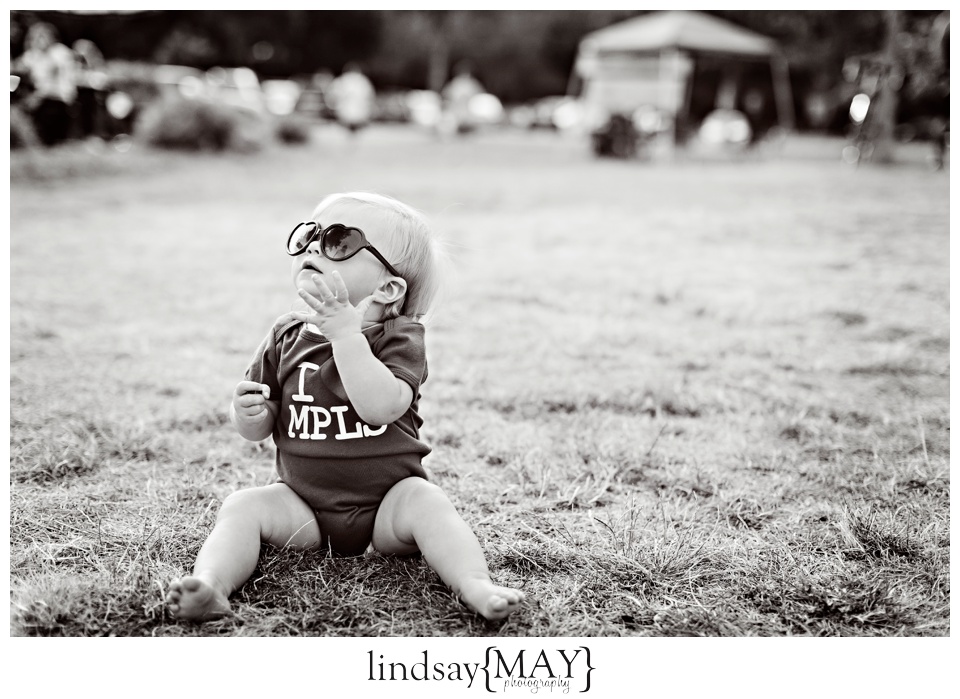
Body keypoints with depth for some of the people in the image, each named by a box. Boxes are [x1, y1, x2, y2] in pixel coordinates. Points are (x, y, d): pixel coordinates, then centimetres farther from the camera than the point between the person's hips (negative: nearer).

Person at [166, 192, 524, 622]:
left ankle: (475, 587, -37)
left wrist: (346, 335, -31)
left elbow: (381, 407, -30)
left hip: (386, 501, -3)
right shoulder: (286, 338, 4)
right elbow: (257, 431, 7)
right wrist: (247, 413, -18)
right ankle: (211, 586, -36)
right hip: (302, 502, 3)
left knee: (426, 502, -29)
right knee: (242, 506, -18)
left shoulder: (397, 338, -9)